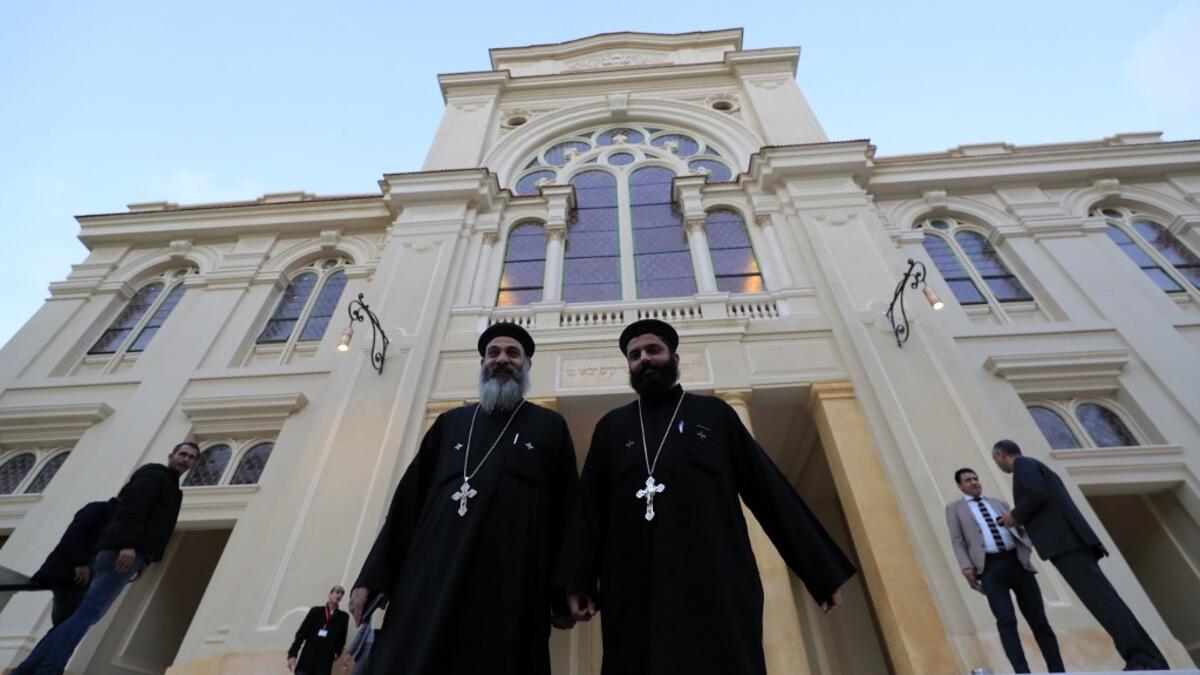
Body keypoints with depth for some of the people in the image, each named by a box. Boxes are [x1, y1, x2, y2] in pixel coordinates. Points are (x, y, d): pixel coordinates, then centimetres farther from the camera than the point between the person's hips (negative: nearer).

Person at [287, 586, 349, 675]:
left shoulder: (343, 617, 7)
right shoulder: (316, 611, 6)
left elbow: (341, 640, 7)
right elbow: (301, 633, 5)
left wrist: (335, 654, -8)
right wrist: (293, 654, -3)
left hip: (325, 662, 0)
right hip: (308, 657, 0)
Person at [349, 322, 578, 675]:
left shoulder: (550, 427, 8)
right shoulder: (450, 423, 15)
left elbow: (565, 509, 4)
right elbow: (408, 501, 12)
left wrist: (565, 593, -2)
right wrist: (372, 577, 6)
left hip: (508, 593, -2)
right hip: (427, 584, 3)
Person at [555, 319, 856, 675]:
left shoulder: (715, 414, 11)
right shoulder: (611, 427, 14)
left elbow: (769, 490, 10)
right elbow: (588, 507, 8)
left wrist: (823, 571, 8)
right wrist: (579, 581, -3)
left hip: (719, 588, 0)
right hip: (637, 596, 1)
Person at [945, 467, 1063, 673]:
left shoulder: (999, 503, 23)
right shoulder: (954, 508, 12)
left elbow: (1017, 529, 19)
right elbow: (957, 541, 4)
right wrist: (967, 567, -9)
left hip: (1017, 562, 3)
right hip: (990, 567, -3)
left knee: (1038, 619, 3)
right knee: (1006, 620, -13)